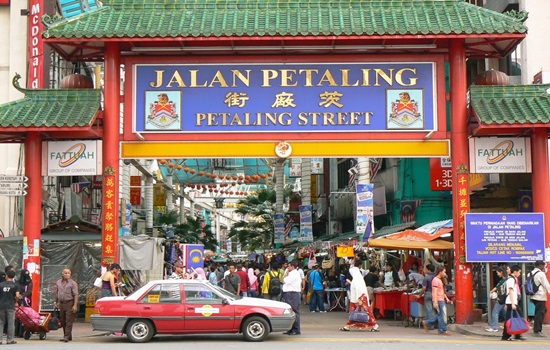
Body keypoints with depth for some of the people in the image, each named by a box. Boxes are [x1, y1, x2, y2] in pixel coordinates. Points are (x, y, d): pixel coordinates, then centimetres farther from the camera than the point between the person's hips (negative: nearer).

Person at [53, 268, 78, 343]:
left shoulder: (73, 283, -4)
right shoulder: (58, 282, 11)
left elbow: (76, 295, -9)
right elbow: (56, 293, 19)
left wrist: (75, 305, -16)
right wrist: (55, 302, 14)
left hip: (69, 303, -6)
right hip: (61, 303, 6)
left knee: (69, 321, -8)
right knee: (63, 321, 10)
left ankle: (67, 337, -10)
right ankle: (68, 336, 19)